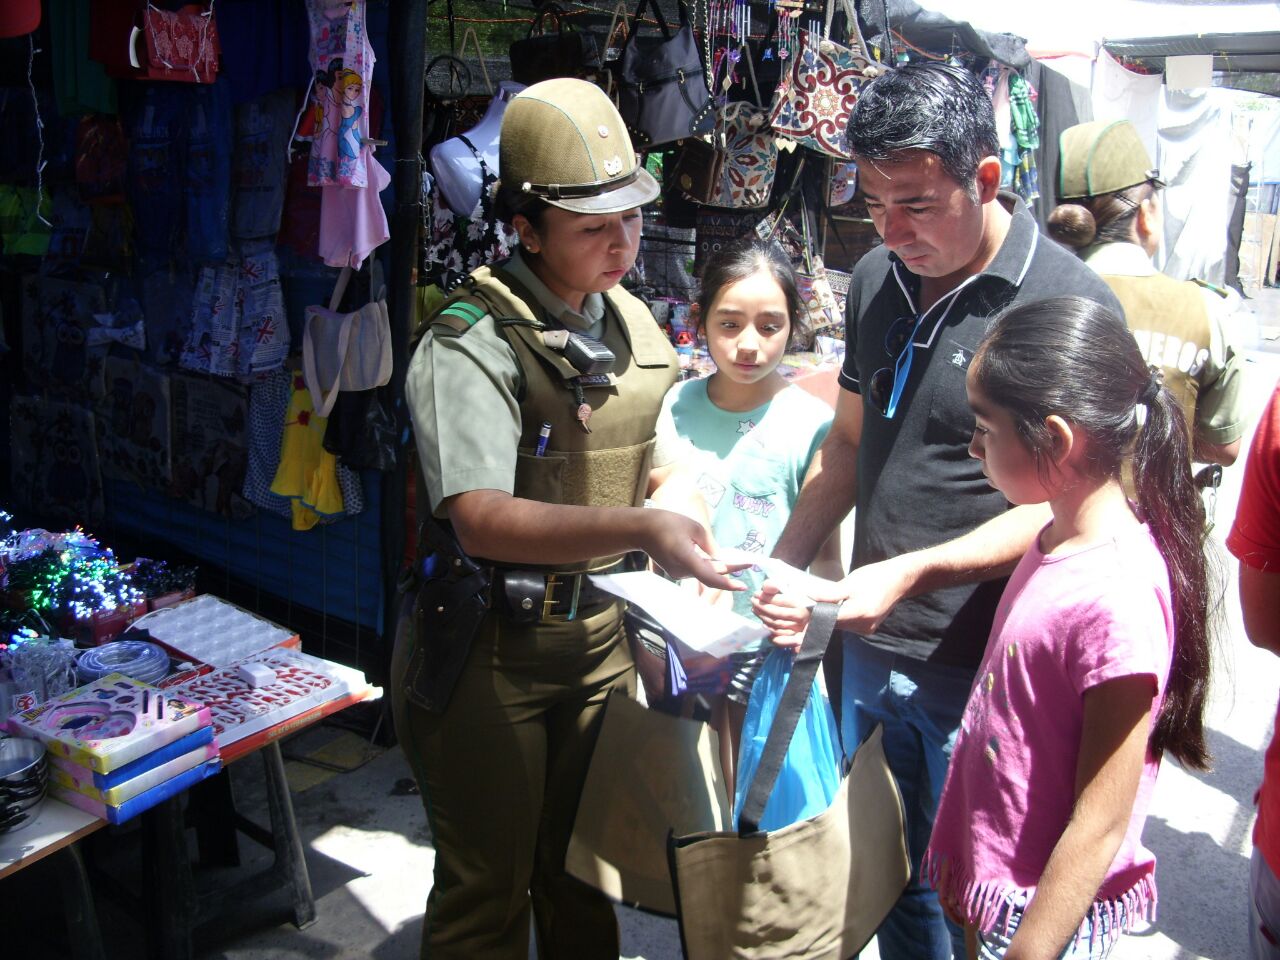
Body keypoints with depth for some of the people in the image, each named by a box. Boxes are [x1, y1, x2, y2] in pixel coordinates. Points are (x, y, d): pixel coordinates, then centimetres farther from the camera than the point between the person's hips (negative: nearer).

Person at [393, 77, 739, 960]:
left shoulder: (633, 322, 5)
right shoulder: (473, 346, -19)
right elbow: (481, 517, -32)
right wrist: (642, 530, -43)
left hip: (601, 632, 6)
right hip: (493, 647, -6)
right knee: (488, 888, 10)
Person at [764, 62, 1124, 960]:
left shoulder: (1069, 303, -15)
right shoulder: (877, 279, 5)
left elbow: (1059, 504, -15)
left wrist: (912, 571, -25)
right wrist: (780, 570, 5)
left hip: (979, 661, -6)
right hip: (868, 643, 6)